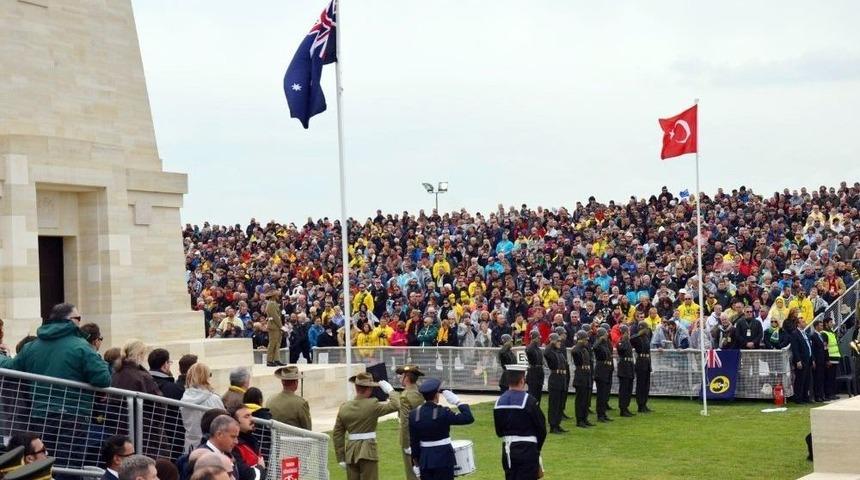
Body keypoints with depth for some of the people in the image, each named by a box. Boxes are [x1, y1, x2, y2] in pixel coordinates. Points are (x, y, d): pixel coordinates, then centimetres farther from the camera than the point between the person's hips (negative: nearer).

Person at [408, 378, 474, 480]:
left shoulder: (413, 415, -1)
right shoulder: (443, 413, -15)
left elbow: (413, 443, 4)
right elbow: (469, 418, -14)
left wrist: (416, 464, 11)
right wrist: (457, 401, -7)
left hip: (424, 459, 4)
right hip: (443, 459, -4)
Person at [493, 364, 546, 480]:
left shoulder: (499, 401, 2)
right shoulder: (529, 401, -15)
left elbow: (498, 431, 9)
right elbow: (541, 427, -7)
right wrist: (537, 447, 9)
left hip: (507, 449, 6)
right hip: (527, 449, -6)